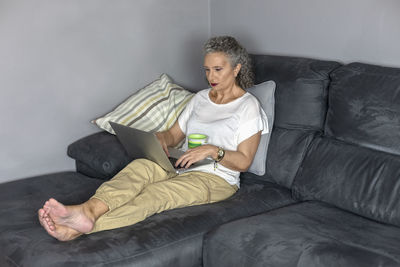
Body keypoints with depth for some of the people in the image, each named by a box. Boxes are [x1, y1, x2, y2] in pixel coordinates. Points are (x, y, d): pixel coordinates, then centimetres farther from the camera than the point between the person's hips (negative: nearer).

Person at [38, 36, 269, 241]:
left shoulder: (248, 106, 0)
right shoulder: (200, 98, 21)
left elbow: (244, 162, -5)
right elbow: (174, 134, 21)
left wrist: (213, 150, -22)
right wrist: (161, 138, -3)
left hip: (217, 179, -6)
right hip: (182, 166, 6)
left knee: (154, 194, -34)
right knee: (140, 166, -30)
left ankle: (78, 229, -54)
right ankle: (87, 211, -56)